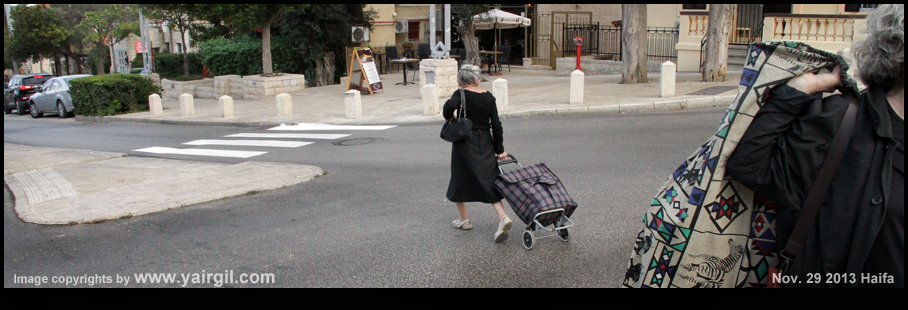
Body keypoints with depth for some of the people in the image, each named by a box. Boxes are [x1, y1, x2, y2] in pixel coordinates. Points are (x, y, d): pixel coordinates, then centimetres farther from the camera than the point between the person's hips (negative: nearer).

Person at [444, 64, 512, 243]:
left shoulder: (460, 95, -6)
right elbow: (496, 125, 2)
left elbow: (450, 106, -29)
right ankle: (502, 217, -13)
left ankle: (464, 220, 24)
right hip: (485, 144, 3)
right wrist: (499, 149, 7)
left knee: (460, 180, 14)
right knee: (489, 181, 6)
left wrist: (449, 117, -7)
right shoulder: (488, 97, 5)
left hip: (465, 143, -3)